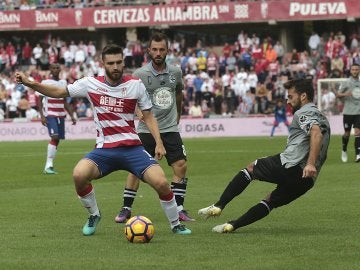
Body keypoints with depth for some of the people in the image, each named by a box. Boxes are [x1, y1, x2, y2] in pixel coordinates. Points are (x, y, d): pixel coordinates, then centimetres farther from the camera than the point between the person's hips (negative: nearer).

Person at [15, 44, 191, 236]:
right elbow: (58, 92, 8)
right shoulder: (91, 84, 0)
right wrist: (29, 83, -2)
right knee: (79, 175, -27)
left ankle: (175, 225, 9)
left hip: (132, 147, -1)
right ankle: (94, 216, 2)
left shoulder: (136, 85, -1)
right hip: (104, 149, 1)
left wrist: (158, 142, -5)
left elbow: (148, 116, 7)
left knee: (161, 183, -18)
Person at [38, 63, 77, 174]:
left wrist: (71, 115, 16)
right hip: (50, 114, -6)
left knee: (57, 140, 3)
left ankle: (49, 165, 12)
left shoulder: (63, 83, 14)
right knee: (54, 137, -21)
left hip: (61, 115, 6)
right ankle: (49, 165, -19)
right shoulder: (45, 82, -3)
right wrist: (42, 116, -14)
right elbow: (39, 100, -4)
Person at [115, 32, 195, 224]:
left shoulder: (175, 72, 4)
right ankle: (126, 209, 7)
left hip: (170, 128, 3)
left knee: (180, 166, -6)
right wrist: (138, 111, -23)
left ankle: (178, 208, 4)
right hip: (146, 129, -3)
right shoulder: (140, 74, -7)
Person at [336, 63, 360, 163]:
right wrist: (345, 94, -20)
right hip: (348, 112, -2)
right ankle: (344, 150, 31)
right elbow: (337, 94, -3)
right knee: (347, 133, 7)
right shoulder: (346, 83, 0)